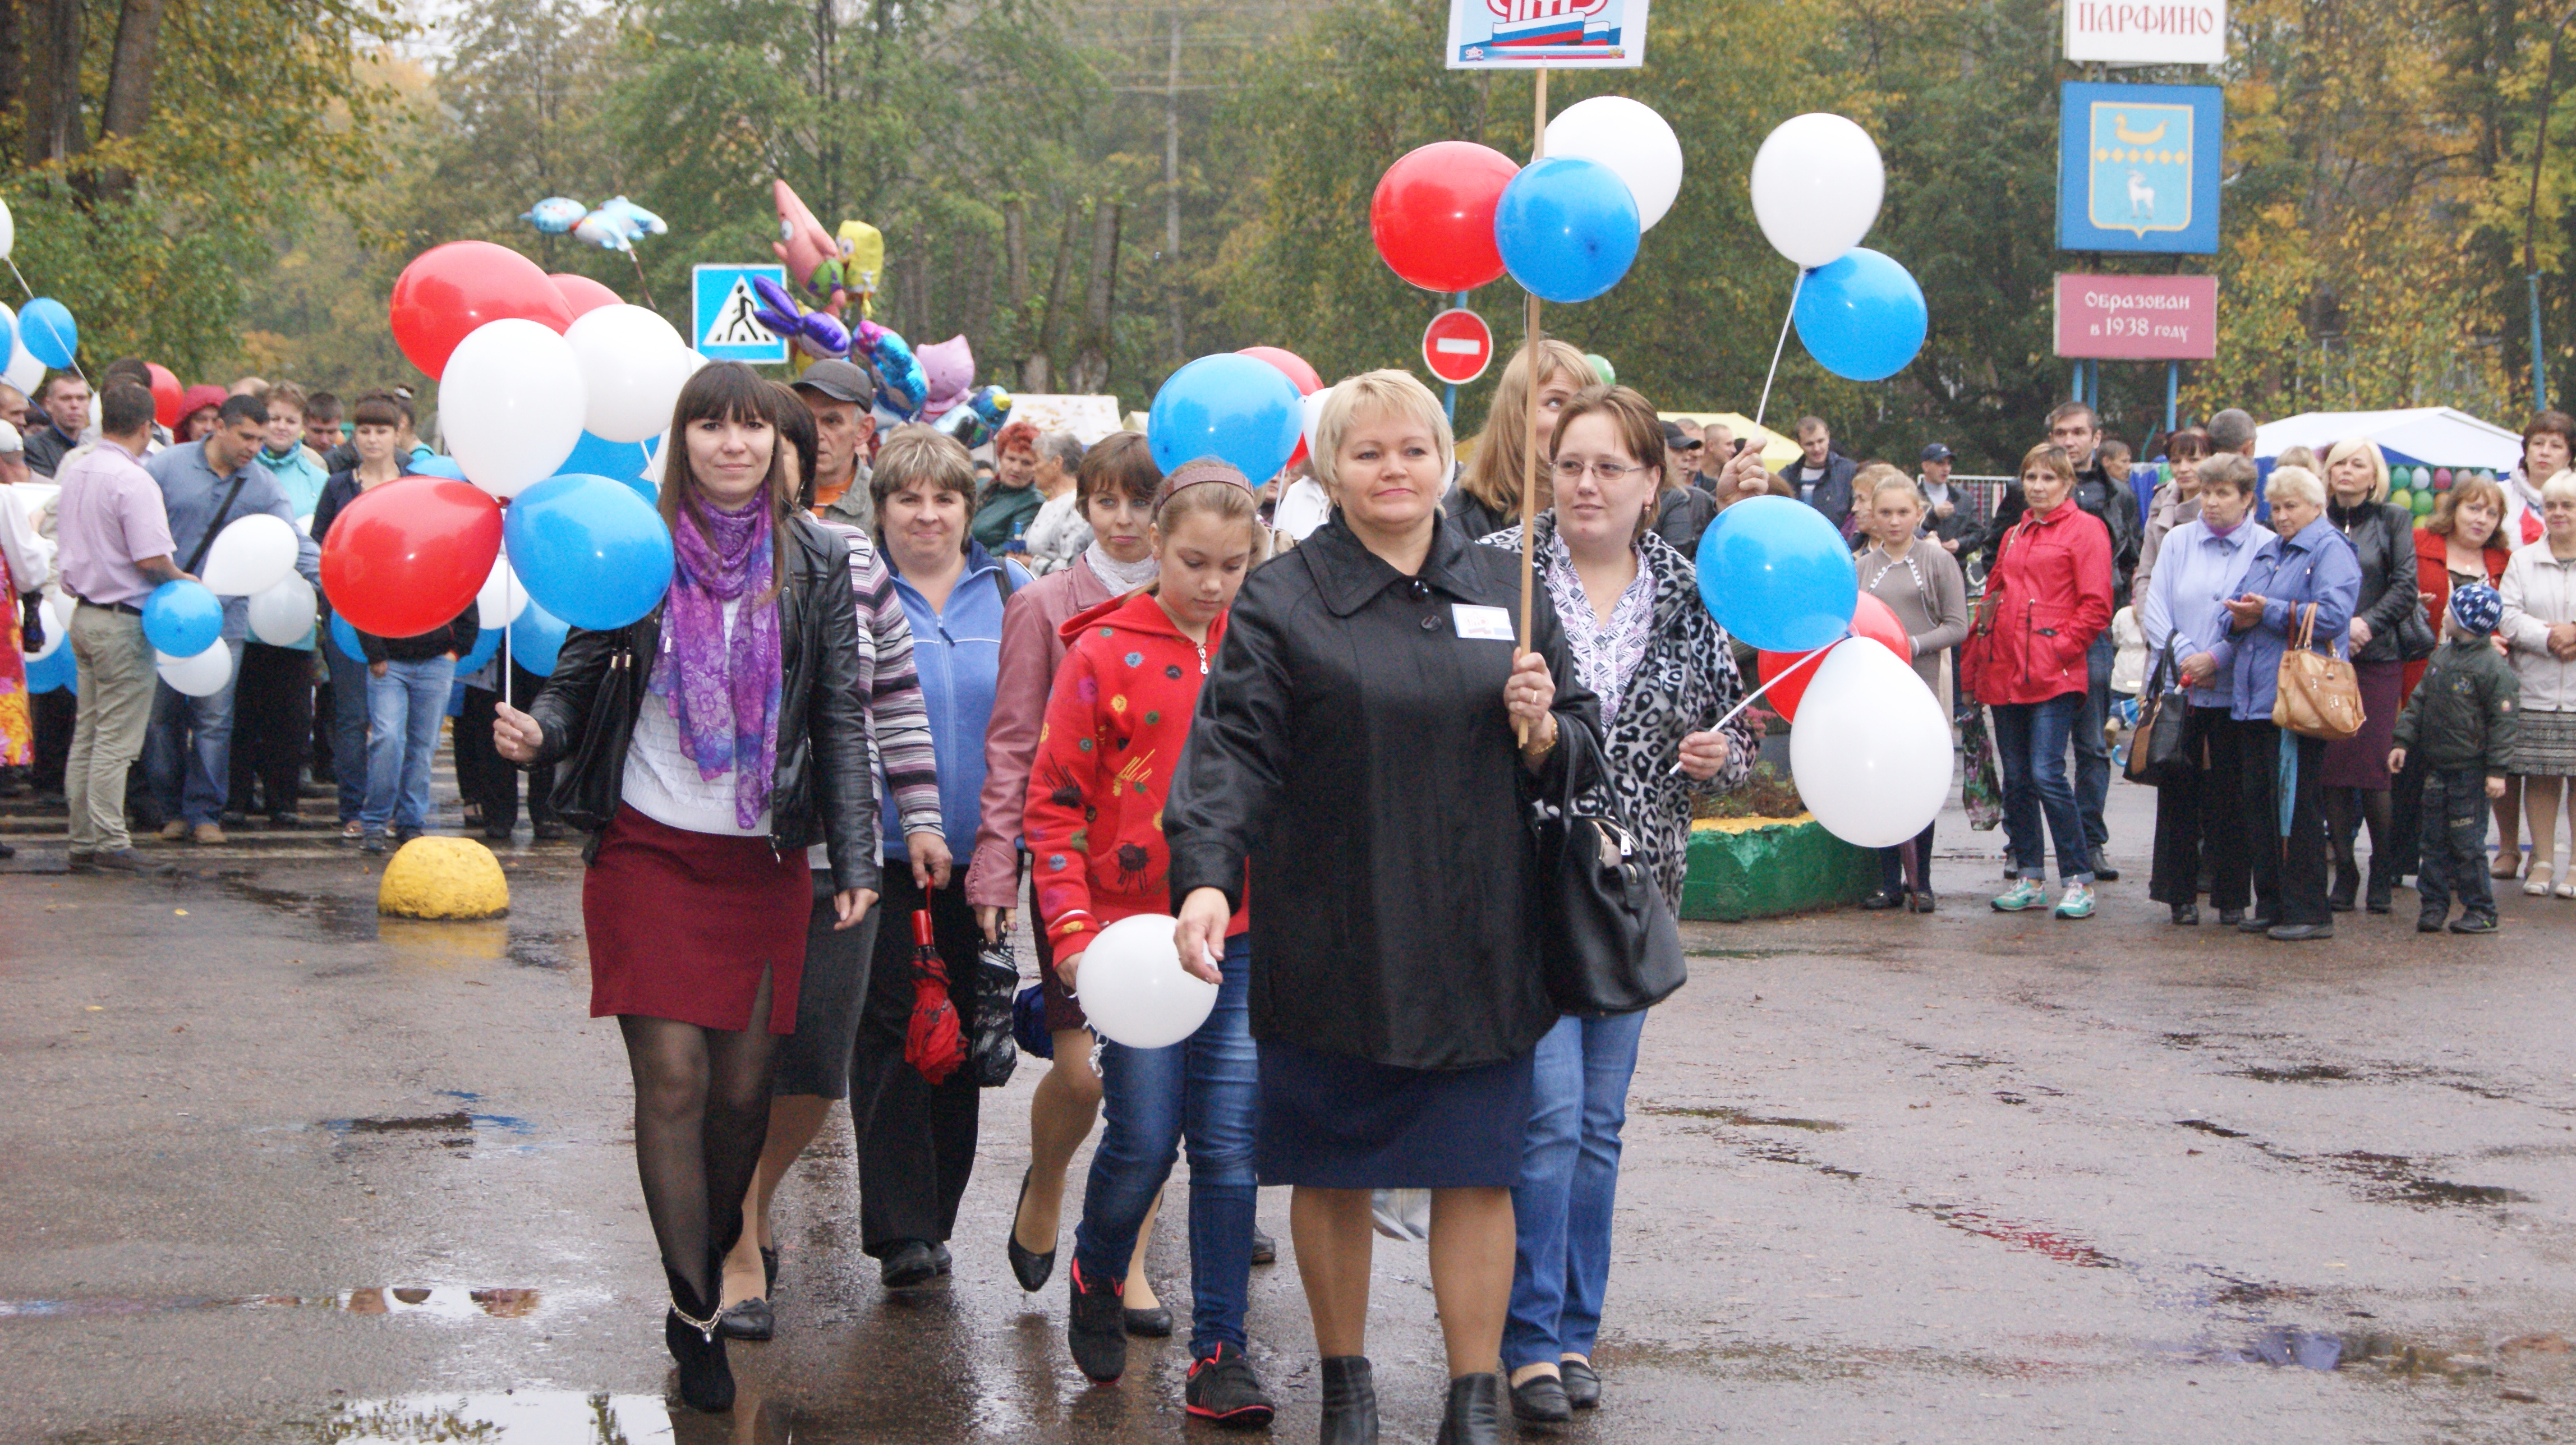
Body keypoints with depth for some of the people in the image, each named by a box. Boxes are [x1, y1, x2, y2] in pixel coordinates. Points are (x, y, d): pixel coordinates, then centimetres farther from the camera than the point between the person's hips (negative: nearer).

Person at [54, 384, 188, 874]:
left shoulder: (73, 472, 9)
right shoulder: (133, 480, -18)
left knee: (87, 736, 12)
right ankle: (110, 845, -3)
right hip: (123, 620, -8)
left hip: (84, 611, 8)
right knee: (117, 740, -4)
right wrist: (184, 581, -3)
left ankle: (83, 842, 15)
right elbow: (151, 559, -22)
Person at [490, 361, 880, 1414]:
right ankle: (691, 1310, 2)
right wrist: (536, 732, -21)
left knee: (744, 1088, 5)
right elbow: (579, 680, 2)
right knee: (672, 1080, -7)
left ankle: (721, 1267, 28)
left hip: (765, 859, 2)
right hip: (651, 851, -2)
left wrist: (855, 859, -2)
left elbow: (842, 719, 4)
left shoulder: (815, 562, 5)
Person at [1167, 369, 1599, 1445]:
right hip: (1330, 943, -2)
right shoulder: (1281, 603, 0)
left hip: (1473, 944, 2)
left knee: (1478, 1173, 0)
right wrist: (1207, 878, -25)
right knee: (1331, 1172, 7)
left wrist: (1541, 730, -9)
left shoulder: (1506, 588, 10)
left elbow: (1583, 751, 15)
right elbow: (1234, 752, -10)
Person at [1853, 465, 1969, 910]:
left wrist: (1913, 646, -15)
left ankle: (1921, 880, 4)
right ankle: (1890, 880, 9)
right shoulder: (1865, 564, 12)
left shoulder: (1937, 560, 0)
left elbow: (1957, 626, -3)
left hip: (1923, 682, -3)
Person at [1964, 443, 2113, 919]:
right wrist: (1974, 660, 12)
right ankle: (2028, 878, 15)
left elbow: (2096, 605, -6)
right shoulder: (2014, 536, 21)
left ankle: (2078, 881, -6)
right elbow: (1994, 596, 22)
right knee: (2016, 779, 8)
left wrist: (2063, 646, -14)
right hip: (2005, 674, 7)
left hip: (2053, 675, -7)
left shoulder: (2085, 530, 0)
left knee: (2047, 774, -13)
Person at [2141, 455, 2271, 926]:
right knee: (2179, 791, 2)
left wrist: (2217, 660, -13)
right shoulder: (2178, 541, 10)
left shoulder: (2267, 547, 1)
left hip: (2235, 689, -2)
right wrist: (2185, 657, -9)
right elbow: (2155, 609, 5)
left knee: (2231, 795, 0)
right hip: (2178, 687, 2)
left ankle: (2231, 897, 9)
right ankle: (2181, 894, 10)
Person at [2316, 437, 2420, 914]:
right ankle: (2344, 871, 6)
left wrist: (2367, 624, -13)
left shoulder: (2394, 521, 7)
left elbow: (2405, 585, 0)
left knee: (2373, 768, -8)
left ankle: (2383, 873, 4)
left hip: (2377, 658, -2)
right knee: (2332, 768, -2)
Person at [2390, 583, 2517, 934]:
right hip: (2436, 766, 7)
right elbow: (2419, 703, 17)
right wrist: (2403, 741, 9)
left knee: (2467, 843, -3)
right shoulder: (2442, 658, 10)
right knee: (2435, 840, 10)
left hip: (2469, 771, -7)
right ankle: (2433, 904, 17)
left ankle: (2481, 911, 7)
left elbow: (2502, 724, -12)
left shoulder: (2494, 669, -12)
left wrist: (2497, 771, -15)